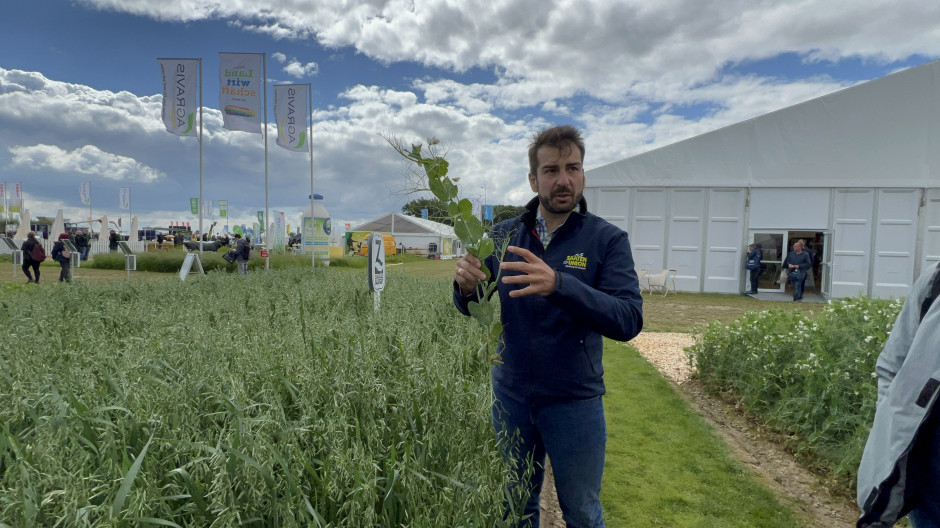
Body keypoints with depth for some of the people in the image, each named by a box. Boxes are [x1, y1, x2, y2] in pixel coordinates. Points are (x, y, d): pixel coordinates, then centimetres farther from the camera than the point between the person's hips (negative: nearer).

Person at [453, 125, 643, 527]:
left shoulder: (607, 239, -11)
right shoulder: (503, 235, -3)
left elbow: (629, 321, -22)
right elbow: (473, 310, 0)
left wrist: (558, 284, -37)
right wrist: (467, 287, -24)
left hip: (575, 402, -2)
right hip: (510, 396, 3)